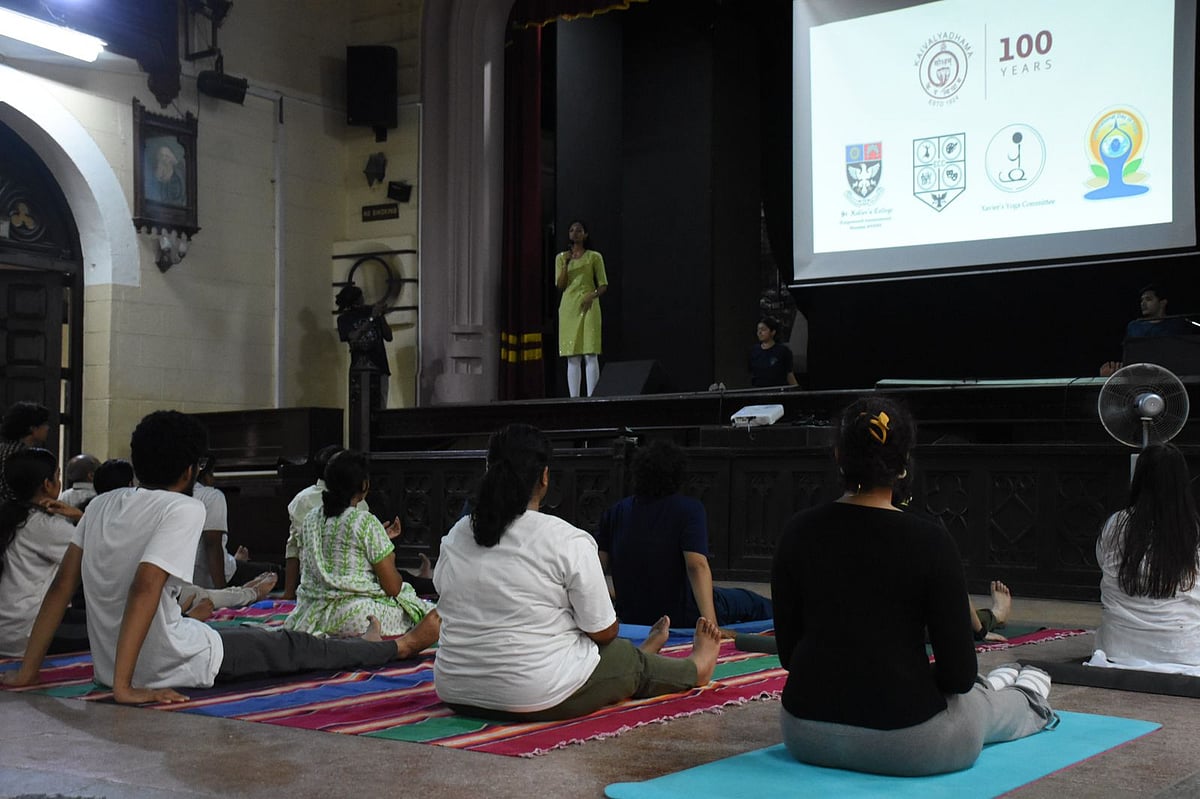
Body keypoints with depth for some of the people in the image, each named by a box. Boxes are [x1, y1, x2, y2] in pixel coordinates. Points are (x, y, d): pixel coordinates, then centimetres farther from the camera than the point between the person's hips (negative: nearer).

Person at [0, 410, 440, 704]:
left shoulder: (102, 505, 2)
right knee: (296, 647, 11)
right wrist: (124, 687, -29)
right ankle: (400, 647, 31)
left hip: (109, 661, 8)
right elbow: (144, 588, -28)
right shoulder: (184, 509, -18)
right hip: (170, 668, -8)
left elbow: (62, 585, 2)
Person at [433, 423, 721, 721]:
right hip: (542, 699, -6)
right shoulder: (568, 541, -15)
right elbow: (604, 632, -9)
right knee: (628, 660, 21)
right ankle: (694, 669, 48)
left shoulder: (454, 537, 1)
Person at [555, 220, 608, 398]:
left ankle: (591, 397, -13)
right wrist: (566, 264, -7)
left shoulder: (594, 257, 6)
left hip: (588, 307, -3)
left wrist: (593, 295, -15)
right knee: (572, 358, 0)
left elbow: (603, 285, 5)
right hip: (568, 308, 3)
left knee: (590, 354, -11)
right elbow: (560, 286, 6)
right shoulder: (561, 257, 14)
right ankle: (573, 398, 0)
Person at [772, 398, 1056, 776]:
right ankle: (1028, 704, 65)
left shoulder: (798, 532, -4)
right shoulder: (928, 541, -15)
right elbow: (958, 672, -11)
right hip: (904, 742, -4)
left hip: (805, 732, 4)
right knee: (975, 703, 33)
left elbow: (788, 650, 4)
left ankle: (987, 690, 67)